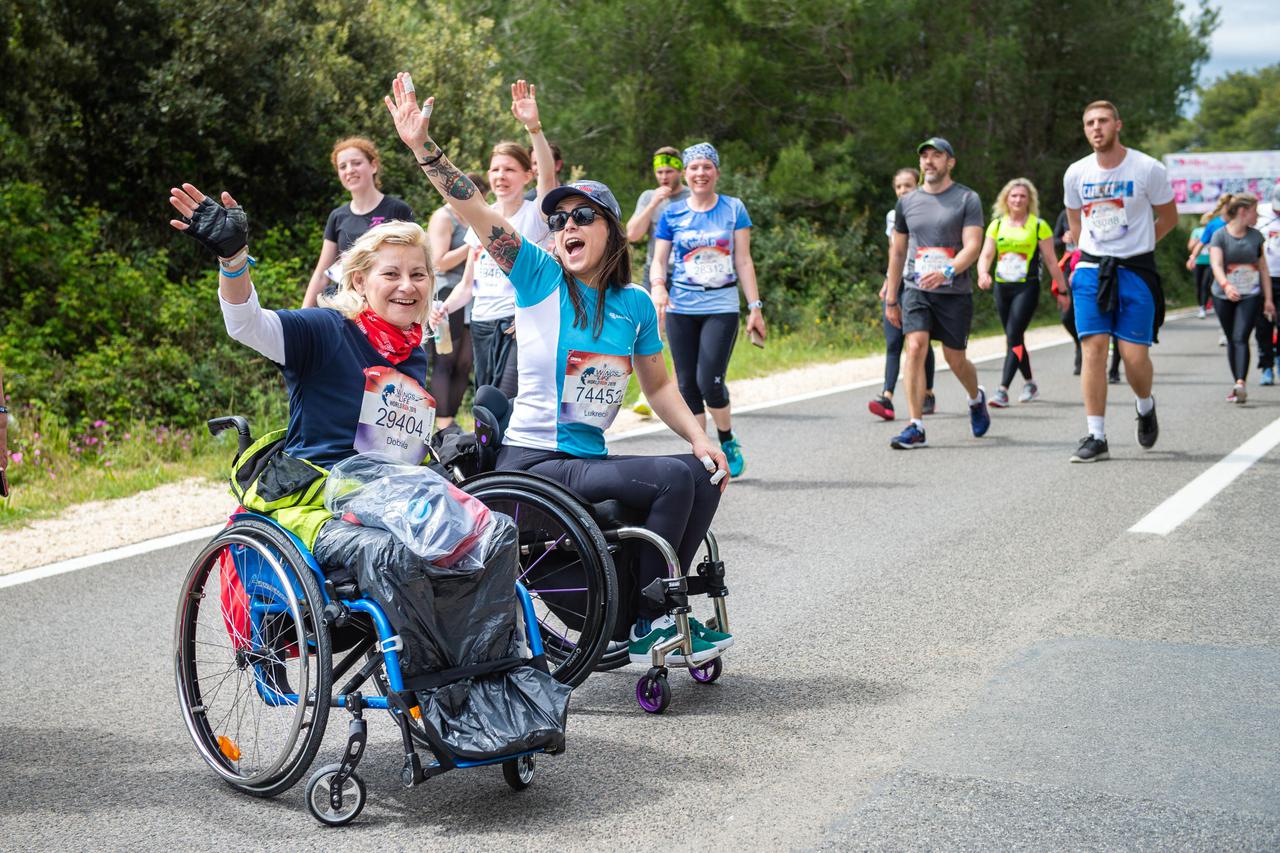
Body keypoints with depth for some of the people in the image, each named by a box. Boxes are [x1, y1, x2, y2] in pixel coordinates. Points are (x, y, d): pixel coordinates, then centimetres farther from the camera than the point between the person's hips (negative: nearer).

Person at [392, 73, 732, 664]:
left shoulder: (635, 303, 9)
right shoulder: (539, 279, -4)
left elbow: (658, 385, 17)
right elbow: (473, 211, -15)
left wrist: (699, 438, 2)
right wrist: (422, 146, -25)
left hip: (589, 461, 6)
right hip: (532, 463, -6)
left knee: (704, 477, -8)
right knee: (672, 479, -22)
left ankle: (652, 614, 5)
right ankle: (642, 624, -8)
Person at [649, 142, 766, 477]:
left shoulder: (733, 209, 4)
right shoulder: (672, 214, 6)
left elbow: (743, 261, 4)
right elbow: (658, 261, 7)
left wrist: (755, 308, 0)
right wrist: (657, 286, -15)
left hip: (721, 308, -2)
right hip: (681, 310, 2)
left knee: (710, 381, -13)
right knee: (687, 384, 2)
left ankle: (729, 443, 11)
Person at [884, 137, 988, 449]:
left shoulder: (967, 199, -1)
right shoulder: (907, 202, 11)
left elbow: (973, 246, -11)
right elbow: (898, 251, 17)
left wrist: (946, 272, -29)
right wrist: (891, 299, 16)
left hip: (955, 292, -2)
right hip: (916, 289, 2)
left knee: (955, 358, 6)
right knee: (915, 348, -16)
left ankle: (976, 398, 40)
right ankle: (915, 427, -16)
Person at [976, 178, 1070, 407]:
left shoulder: (1039, 225, 0)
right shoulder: (997, 224, 10)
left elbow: (1051, 260, 3)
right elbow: (986, 254, 3)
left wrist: (1061, 290, 4)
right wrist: (983, 273, -18)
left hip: (1027, 287, -5)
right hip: (1002, 287, 5)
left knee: (1014, 336, -16)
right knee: (1014, 338, 13)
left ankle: (1003, 391, -21)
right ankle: (1029, 384, 30)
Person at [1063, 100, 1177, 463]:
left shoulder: (1148, 169, -7)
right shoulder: (1076, 174, 3)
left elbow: (1168, 217, 7)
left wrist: (1135, 244, 9)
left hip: (1135, 270, -2)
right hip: (1091, 270, 2)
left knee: (1134, 356, -6)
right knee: (1094, 348, -8)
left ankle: (1145, 406, 28)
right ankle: (1096, 437, -4)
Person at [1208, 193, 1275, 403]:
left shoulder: (1256, 236, 7)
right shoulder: (1219, 235, -3)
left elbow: (1263, 269, 10)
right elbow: (1216, 264, -16)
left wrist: (1268, 299, 5)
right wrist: (1226, 285, -35)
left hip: (1251, 296, 0)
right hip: (1224, 297, 0)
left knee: (1241, 338, -15)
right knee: (1232, 341, 7)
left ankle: (1240, 384, -27)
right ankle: (1238, 386, 16)